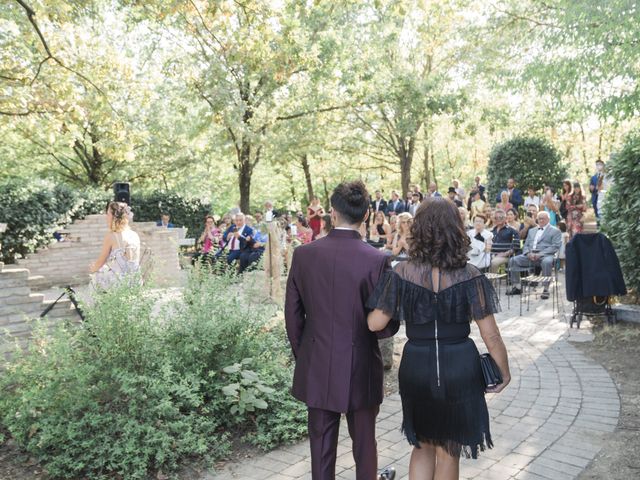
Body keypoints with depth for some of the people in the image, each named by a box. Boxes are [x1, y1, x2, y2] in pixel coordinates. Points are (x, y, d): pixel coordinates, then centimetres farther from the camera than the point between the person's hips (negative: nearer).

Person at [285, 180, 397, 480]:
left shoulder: (303, 254, -7)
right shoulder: (376, 260, -15)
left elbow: (292, 315, 0)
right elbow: (387, 325, -12)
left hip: (316, 368, 2)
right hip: (360, 368, -2)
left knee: (321, 445, 16)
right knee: (364, 444, 18)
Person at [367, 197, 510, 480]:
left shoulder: (401, 274, -11)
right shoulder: (469, 277, -12)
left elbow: (375, 324, -9)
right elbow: (490, 335, -10)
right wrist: (504, 371, 6)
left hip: (416, 368, 1)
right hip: (459, 370, 0)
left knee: (423, 445, 24)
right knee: (448, 452, 20)